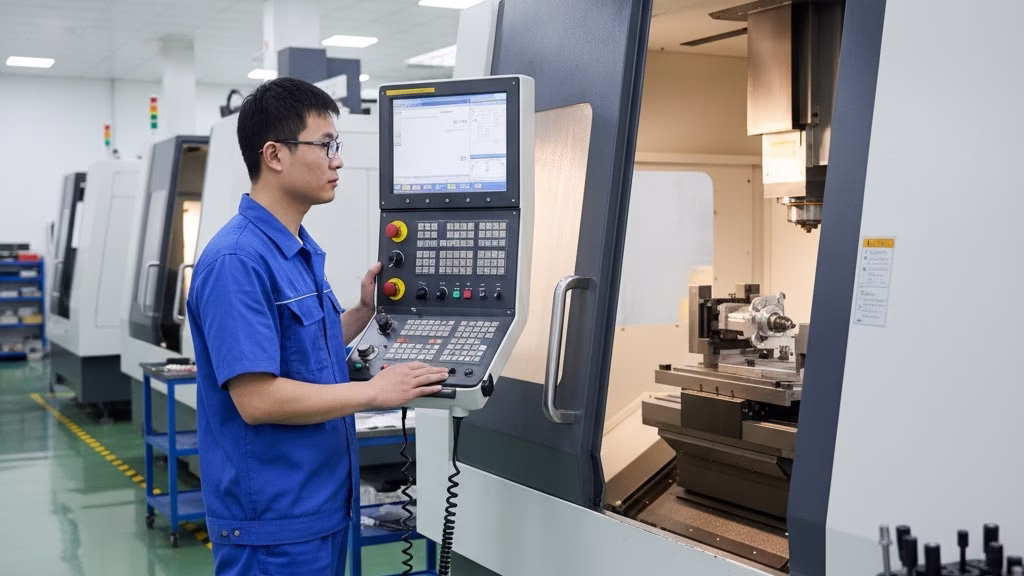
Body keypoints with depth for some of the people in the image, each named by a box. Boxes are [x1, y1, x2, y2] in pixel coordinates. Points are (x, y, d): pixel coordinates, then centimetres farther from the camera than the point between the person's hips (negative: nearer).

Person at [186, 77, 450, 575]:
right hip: (271, 518, -9)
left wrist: (364, 310, 6)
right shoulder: (237, 260, -20)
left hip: (321, 503, 9)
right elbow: (257, 398, -26)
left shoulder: (301, 250, 10)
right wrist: (373, 392, -19)